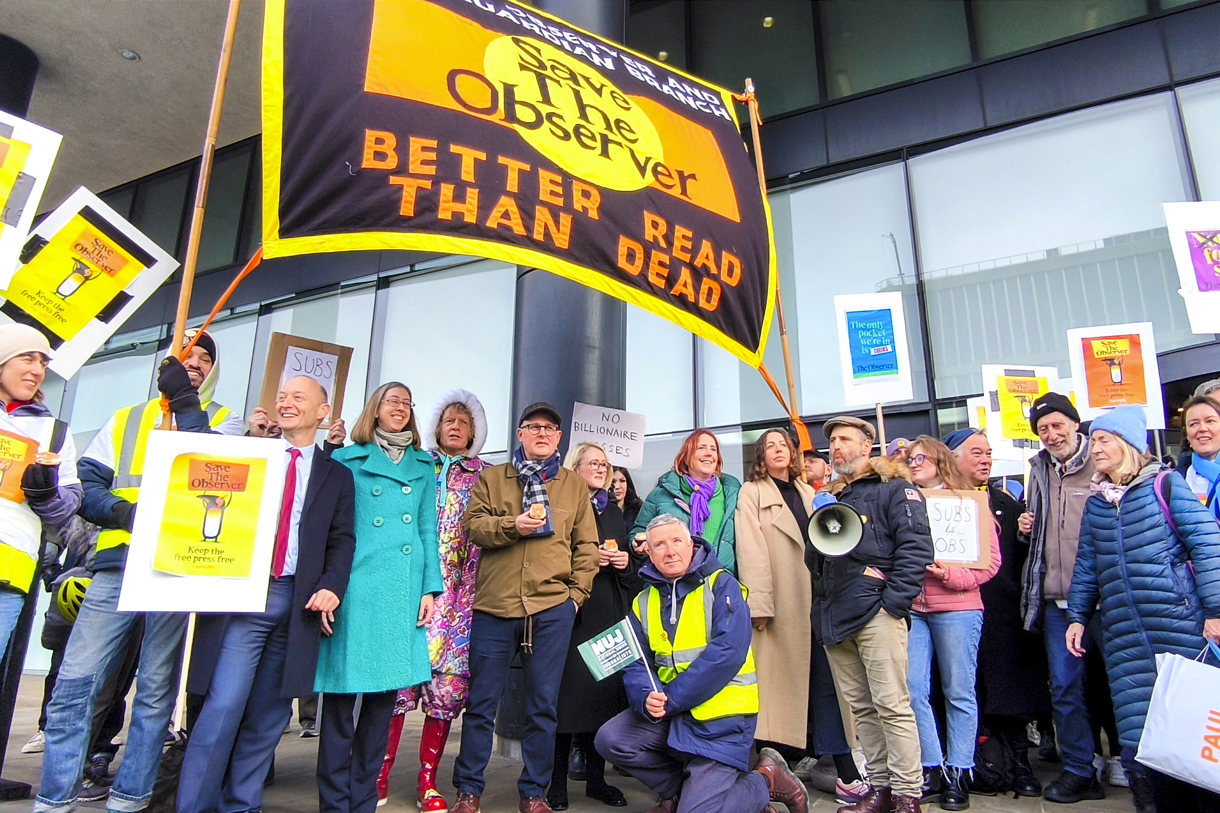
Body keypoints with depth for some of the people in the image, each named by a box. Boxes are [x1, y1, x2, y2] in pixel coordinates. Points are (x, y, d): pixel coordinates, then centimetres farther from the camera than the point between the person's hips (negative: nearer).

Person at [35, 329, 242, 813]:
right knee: (74, 682, -1)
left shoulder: (224, 421, 11)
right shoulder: (125, 420, 19)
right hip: (117, 564, 3)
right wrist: (120, 511, -8)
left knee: (156, 691, 4)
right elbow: (86, 483, 12)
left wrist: (184, 402, -9)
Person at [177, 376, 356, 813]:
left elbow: (342, 540, 4)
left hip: (299, 602, 1)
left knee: (268, 715, 6)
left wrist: (331, 587, -9)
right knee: (224, 706, -8)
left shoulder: (337, 475, 11)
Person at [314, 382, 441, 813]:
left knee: (385, 696, 7)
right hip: (355, 587, -3)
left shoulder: (423, 467, 15)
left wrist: (429, 588, 5)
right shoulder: (346, 459, 8)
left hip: (403, 592, 3)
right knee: (342, 694, -1)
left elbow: (428, 530, 13)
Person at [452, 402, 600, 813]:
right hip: (494, 606, 0)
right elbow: (472, 525, 0)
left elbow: (586, 545, 9)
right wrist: (512, 525, -16)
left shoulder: (575, 485, 11)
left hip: (552, 609, 1)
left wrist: (577, 591, 0)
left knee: (543, 705, 8)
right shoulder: (492, 478, 10)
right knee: (481, 703, 8)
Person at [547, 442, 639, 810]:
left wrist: (625, 562, 2)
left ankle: (596, 777, 20)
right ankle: (557, 781, 10)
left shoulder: (613, 511, 19)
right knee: (569, 692, -5)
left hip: (610, 614, 5)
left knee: (605, 689, 6)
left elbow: (634, 562, 23)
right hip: (572, 611, -5)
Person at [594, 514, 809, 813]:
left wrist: (670, 699, -20)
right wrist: (646, 698, -21)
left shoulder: (721, 586, -8)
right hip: (670, 714, 6)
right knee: (610, 740, -12)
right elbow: (635, 666, 3)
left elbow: (728, 653, -20)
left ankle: (768, 780, 14)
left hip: (722, 714, -5)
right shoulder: (643, 602, 7)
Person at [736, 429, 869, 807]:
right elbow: (751, 550, -7)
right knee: (783, 676, 1)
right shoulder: (751, 493, 4)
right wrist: (759, 602, -15)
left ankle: (846, 771, 4)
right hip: (782, 602, -4)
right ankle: (794, 754, 13)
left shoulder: (808, 493, 20)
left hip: (815, 597, 4)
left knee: (825, 680, 1)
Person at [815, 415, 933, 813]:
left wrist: (894, 603, -16)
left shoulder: (894, 488, -1)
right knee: (860, 708, 10)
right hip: (836, 617, 7)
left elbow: (916, 546, -11)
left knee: (892, 705, -4)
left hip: (875, 612, -7)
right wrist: (823, 603, 8)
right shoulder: (832, 497, 20)